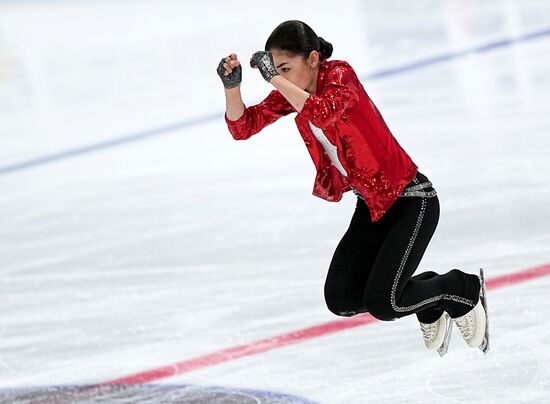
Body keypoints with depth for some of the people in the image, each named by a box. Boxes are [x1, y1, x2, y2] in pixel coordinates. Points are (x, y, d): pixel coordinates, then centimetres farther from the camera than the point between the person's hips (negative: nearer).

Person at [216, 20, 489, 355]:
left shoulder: (340, 74, -19)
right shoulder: (291, 91, 1)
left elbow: (323, 113, -40)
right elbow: (243, 126, -1)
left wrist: (274, 77, -38)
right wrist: (232, 86, -18)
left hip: (410, 199, -8)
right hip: (371, 204, 8)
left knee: (382, 304, -17)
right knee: (342, 300, -3)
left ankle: (464, 290, 10)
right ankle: (430, 307, 20)